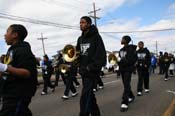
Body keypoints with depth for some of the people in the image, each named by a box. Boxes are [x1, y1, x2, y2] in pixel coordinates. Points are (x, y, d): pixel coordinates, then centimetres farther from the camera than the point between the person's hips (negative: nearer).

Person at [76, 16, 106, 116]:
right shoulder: (80, 39, 13)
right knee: (89, 94, 17)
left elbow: (101, 54, -16)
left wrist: (91, 67, -21)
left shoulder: (96, 37, -9)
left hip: (92, 71, -8)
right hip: (83, 70, 8)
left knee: (85, 96, -10)